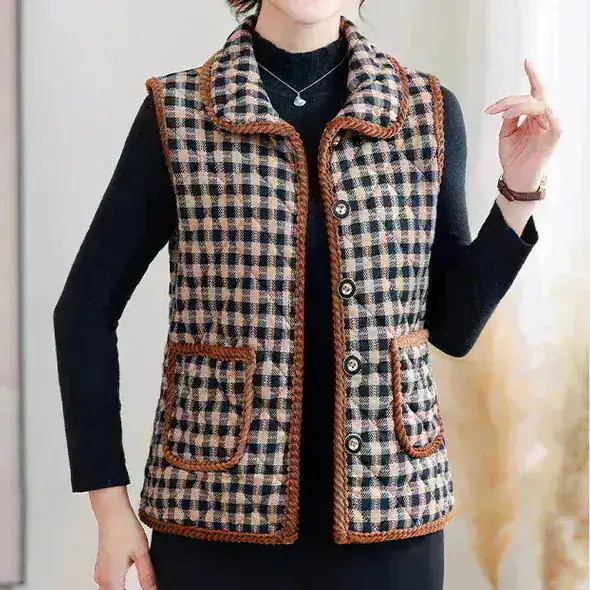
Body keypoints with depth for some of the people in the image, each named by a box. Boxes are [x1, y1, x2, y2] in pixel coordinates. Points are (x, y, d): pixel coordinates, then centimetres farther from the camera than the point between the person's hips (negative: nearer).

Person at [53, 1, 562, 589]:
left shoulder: (430, 113, 2)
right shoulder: (176, 113, -4)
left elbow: (453, 326, 7)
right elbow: (87, 308, 0)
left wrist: (518, 188, -4)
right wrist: (111, 508, -4)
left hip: (386, 512, 2)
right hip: (217, 513, -1)